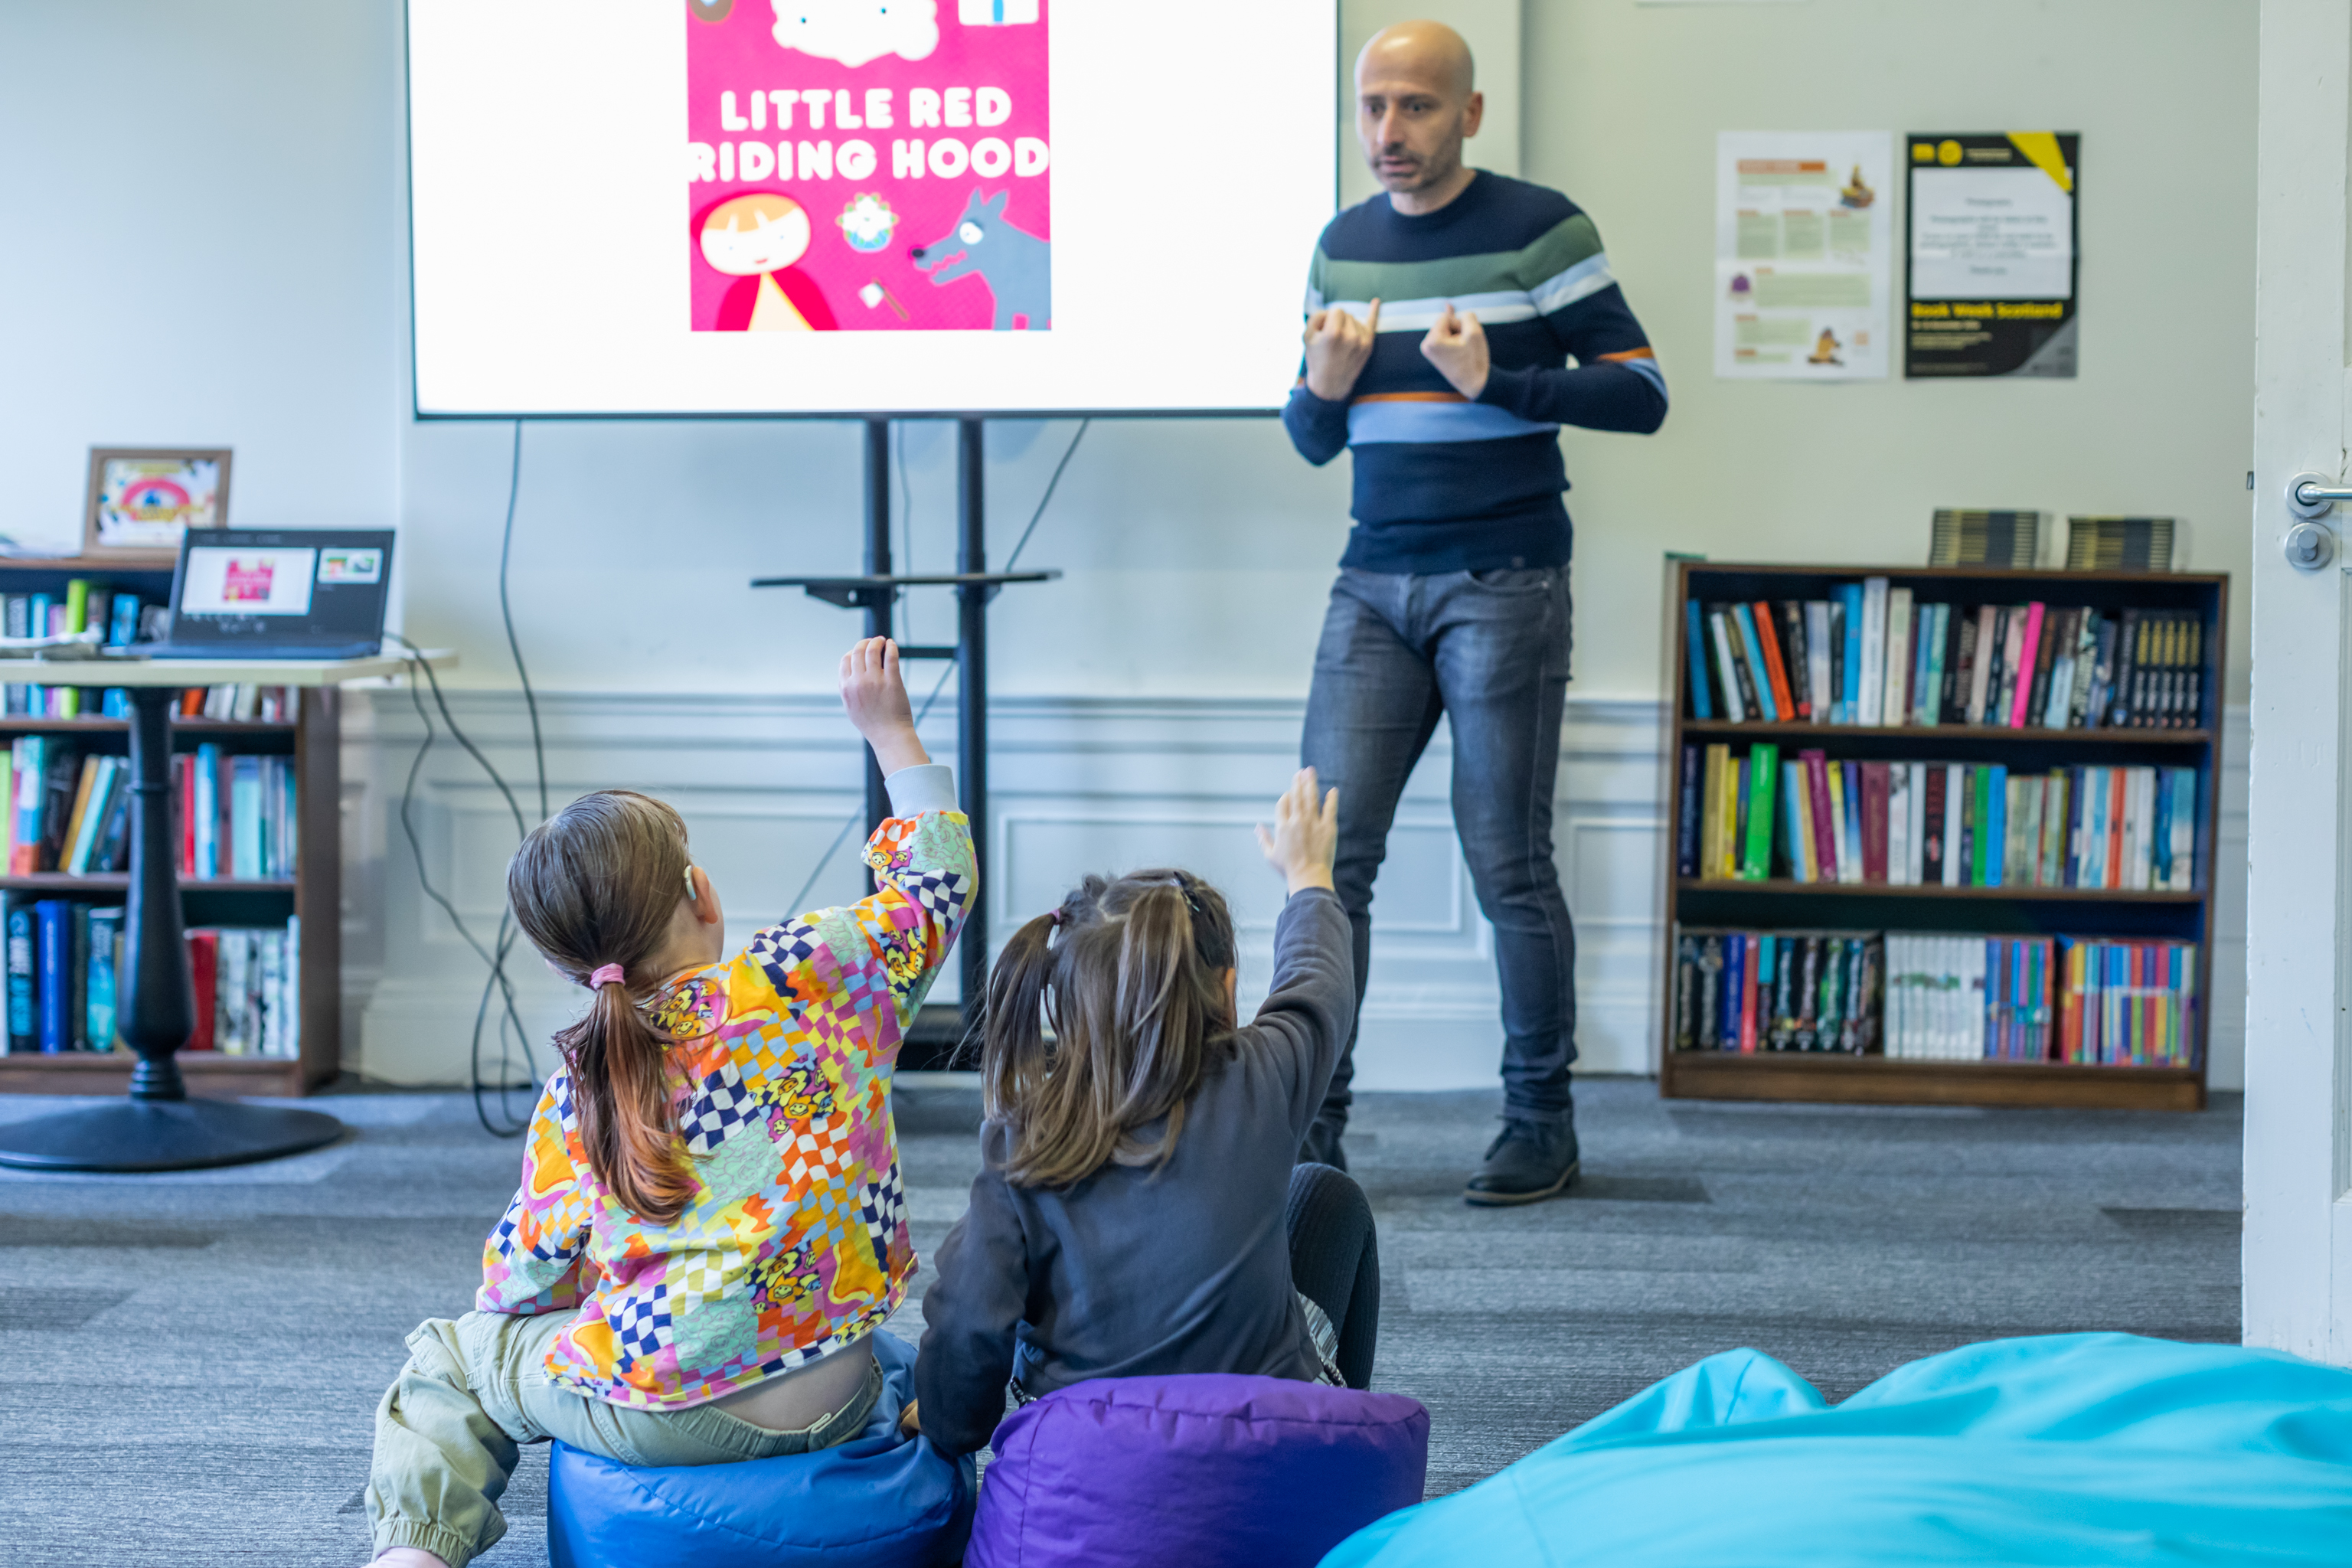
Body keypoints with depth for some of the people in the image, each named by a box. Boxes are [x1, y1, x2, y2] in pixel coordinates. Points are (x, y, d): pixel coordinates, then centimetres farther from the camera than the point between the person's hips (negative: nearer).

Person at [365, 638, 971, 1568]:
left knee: (448, 1359, 24)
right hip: (835, 1402, 1)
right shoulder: (816, 975, -3)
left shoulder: (578, 1091, -1)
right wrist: (889, 727, 21)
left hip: (658, 1414, -1)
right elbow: (935, 882, 13)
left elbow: (524, 1281, 1)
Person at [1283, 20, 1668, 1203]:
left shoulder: (1539, 229, -3)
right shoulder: (1342, 246, 13)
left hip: (1505, 585, -4)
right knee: (1329, 850, -3)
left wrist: (1493, 380, -18)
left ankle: (1541, 1124, 12)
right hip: (1374, 584, 5)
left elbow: (1640, 394, -5)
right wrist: (1325, 386, -4)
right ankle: (1311, 1121, 4)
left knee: (1508, 862, -2)